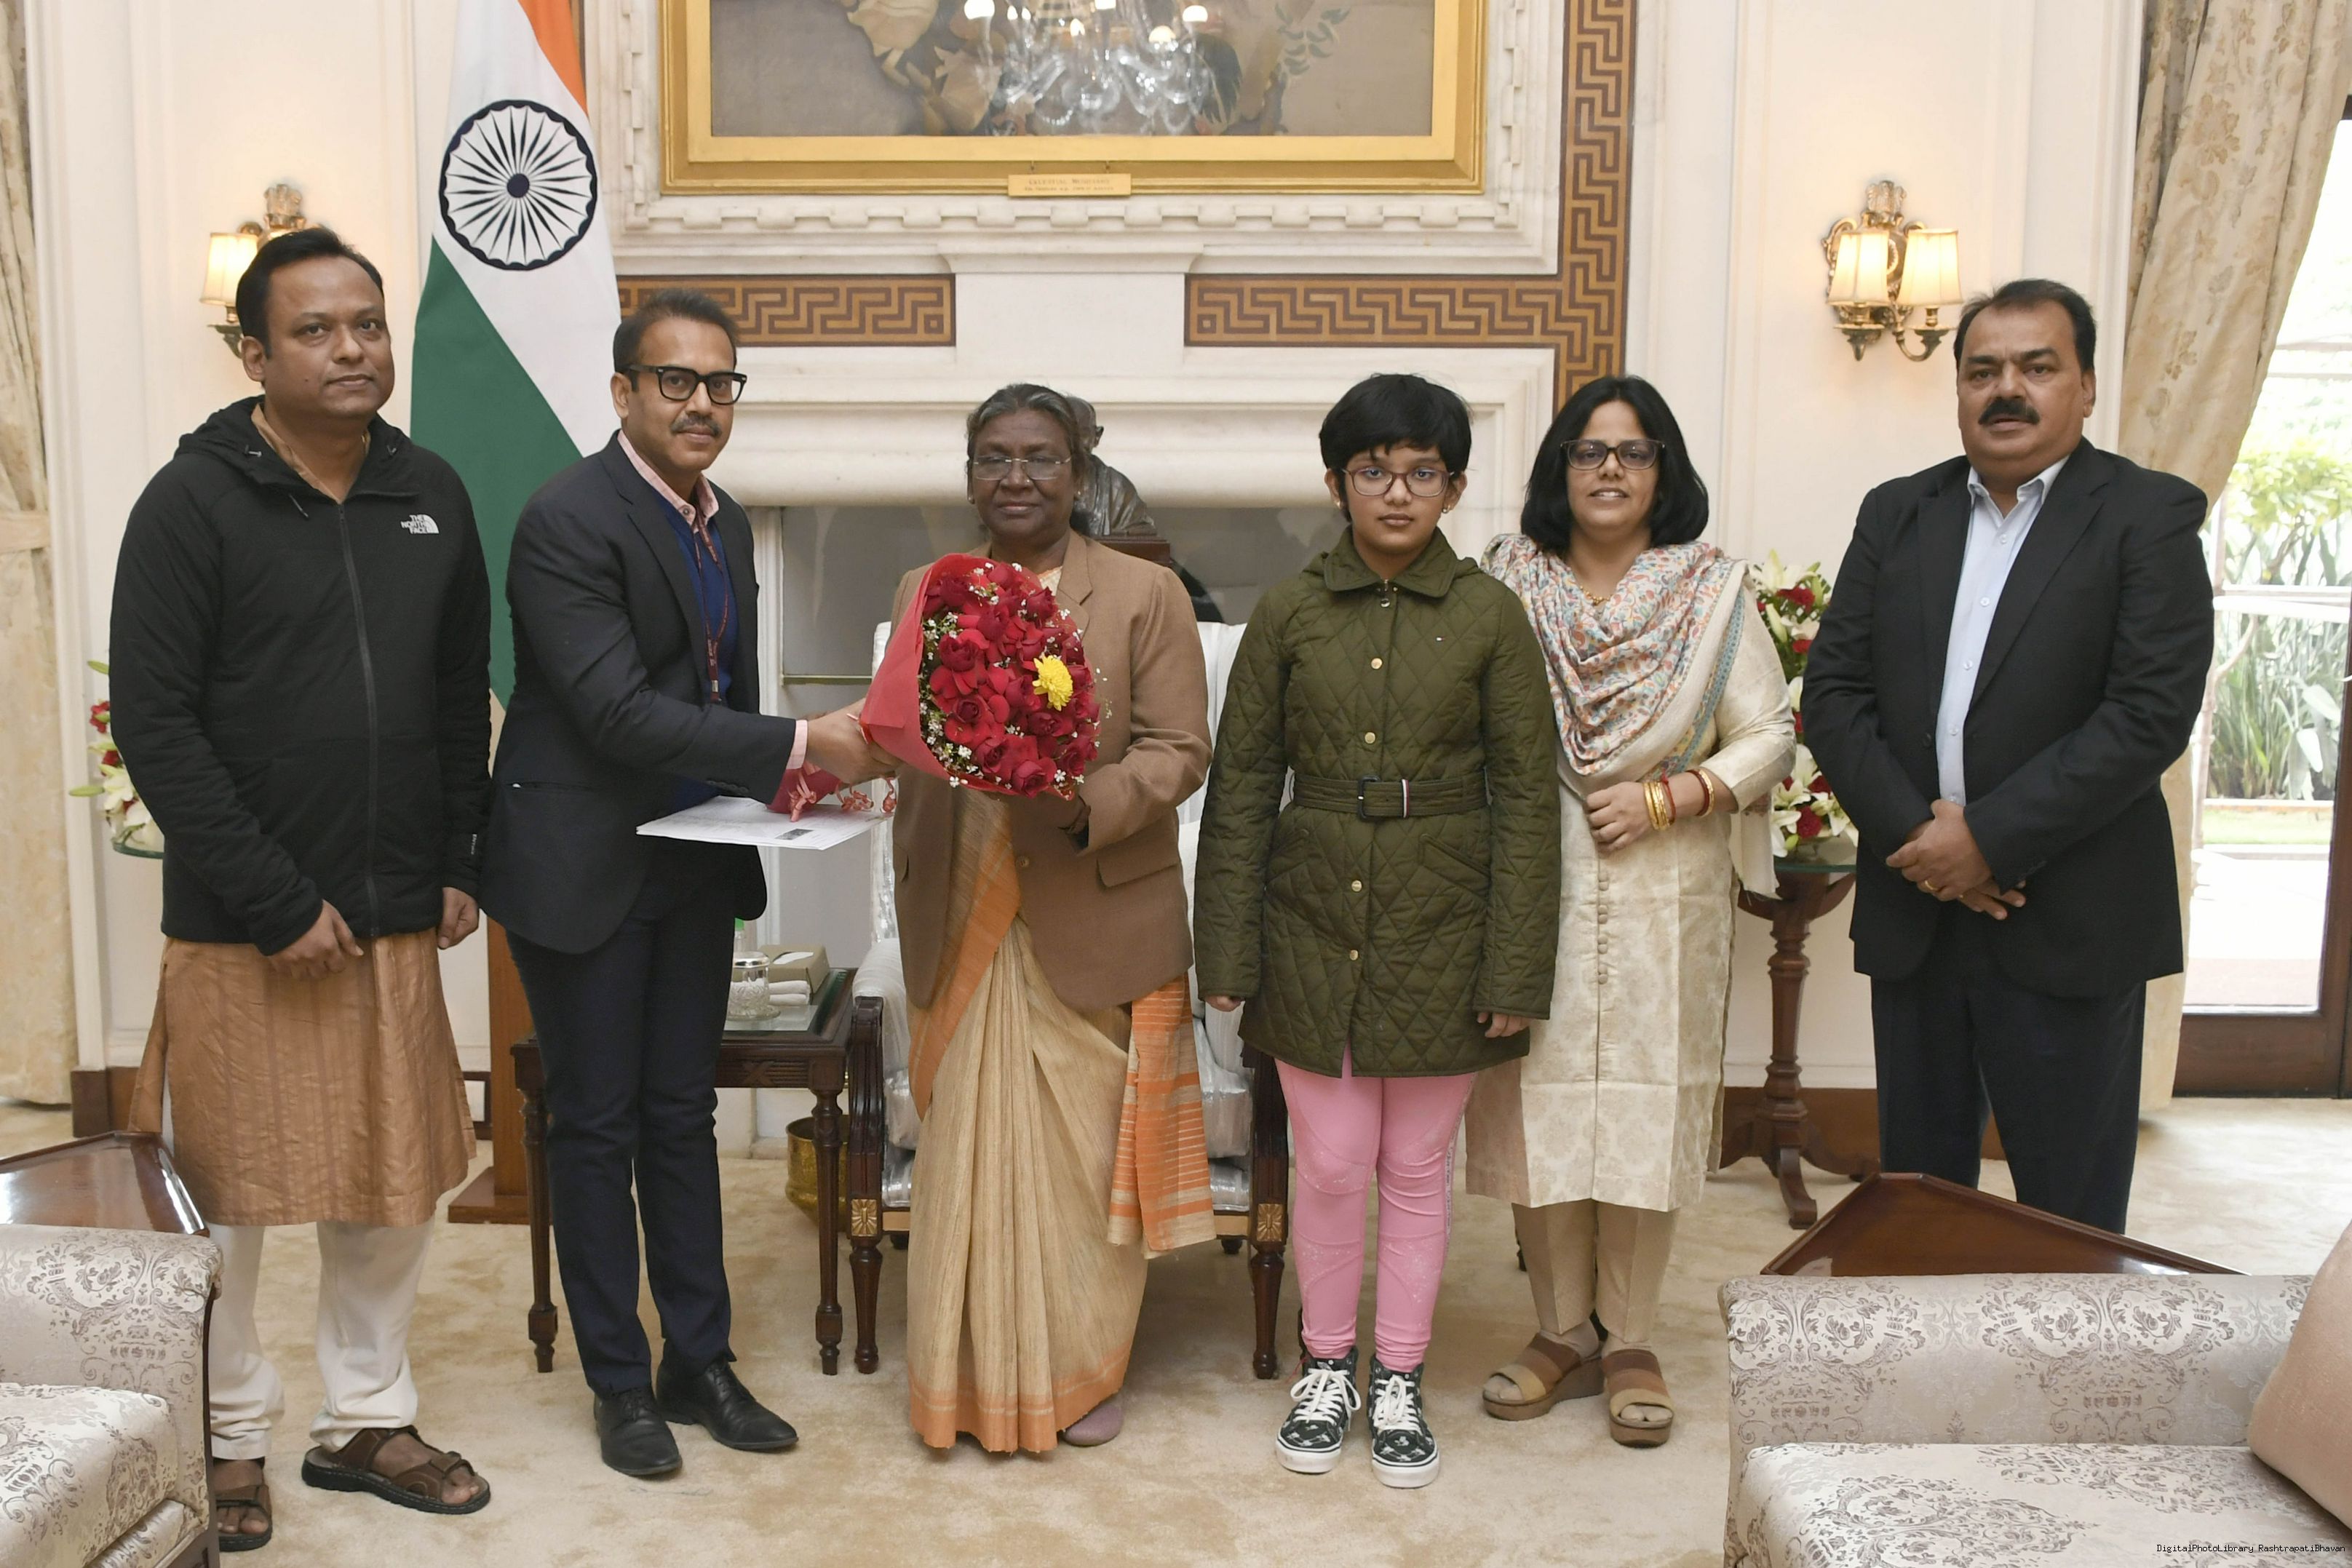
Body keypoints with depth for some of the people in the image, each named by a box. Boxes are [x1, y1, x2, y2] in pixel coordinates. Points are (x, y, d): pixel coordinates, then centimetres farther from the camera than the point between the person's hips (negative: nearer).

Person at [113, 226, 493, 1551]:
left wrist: (458, 866, 8)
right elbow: (155, 725, -11)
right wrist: (279, 903, -14)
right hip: (243, 930, -4)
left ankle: (368, 1419, 30)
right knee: (227, 1196, 8)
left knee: (396, 1187, 12)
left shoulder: (431, 496, 7)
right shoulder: (195, 503, -7)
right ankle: (234, 1439, 27)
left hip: (399, 920, 5)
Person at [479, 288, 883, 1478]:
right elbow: (617, 711, -24)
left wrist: (771, 781, -3)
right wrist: (796, 747, -26)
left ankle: (700, 1362, 27)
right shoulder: (567, 520, -17)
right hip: (586, 868, -7)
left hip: (697, 862, 7)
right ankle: (620, 1383, 21)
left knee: (682, 1115, 15)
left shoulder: (725, 521, 9)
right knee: (597, 1124, 6)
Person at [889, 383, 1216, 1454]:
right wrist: (918, 904, 4)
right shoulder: (924, 595, 11)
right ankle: (975, 1376, 23)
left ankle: (1084, 1368, 23)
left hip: (1093, 923, -3)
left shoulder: (1146, 595, -1)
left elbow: (1179, 752, -5)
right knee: (968, 1149, 7)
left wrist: (1086, 801, -22)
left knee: (1084, 1151, 4)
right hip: (963, 927, 3)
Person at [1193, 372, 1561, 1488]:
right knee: (1330, 1165, 7)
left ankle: (1400, 1381, 28)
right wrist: (1226, 952, -2)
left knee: (1417, 1167, 10)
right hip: (1315, 925, 1)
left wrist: (1514, 970, -7)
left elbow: (1524, 797, -2)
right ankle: (1326, 1367, 29)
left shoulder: (1489, 616, -3)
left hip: (1440, 932, 0)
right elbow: (1242, 785, 2)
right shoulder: (1290, 611, 0)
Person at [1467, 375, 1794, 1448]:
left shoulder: (1713, 592, 2)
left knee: (1646, 1112, 4)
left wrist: (1663, 801, -11)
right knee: (1539, 1108, 5)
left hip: (1663, 896, 0)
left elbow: (1768, 735, 1)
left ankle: (1630, 1344, 20)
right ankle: (1563, 1334, 21)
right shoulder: (1507, 585, 4)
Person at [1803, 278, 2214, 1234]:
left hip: (2068, 928, -4)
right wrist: (1913, 833, -10)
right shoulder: (1896, 515, 10)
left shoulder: (2149, 517, -3)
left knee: (2070, 1216, 5)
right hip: (1913, 913, 4)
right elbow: (1833, 691, 4)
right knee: (1915, 1189, 15)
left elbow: (2150, 714, -14)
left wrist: (1989, 839, -17)